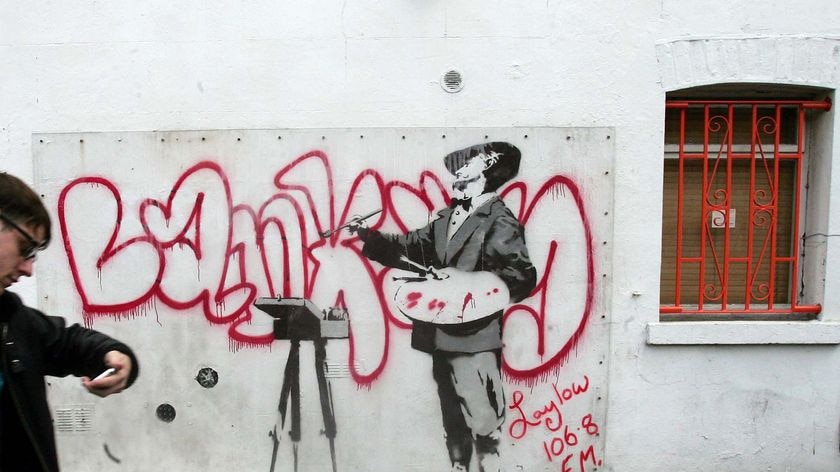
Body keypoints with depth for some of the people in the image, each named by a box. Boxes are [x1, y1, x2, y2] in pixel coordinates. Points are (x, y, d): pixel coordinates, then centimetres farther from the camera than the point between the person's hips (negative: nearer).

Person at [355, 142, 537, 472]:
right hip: (443, 334, 8)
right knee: (453, 417, 19)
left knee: (481, 420, -1)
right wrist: (371, 237, 4)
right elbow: (413, 246, 15)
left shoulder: (501, 222, -10)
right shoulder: (448, 216, 12)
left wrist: (465, 283, -25)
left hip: (473, 339, -7)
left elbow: (520, 277, -19)